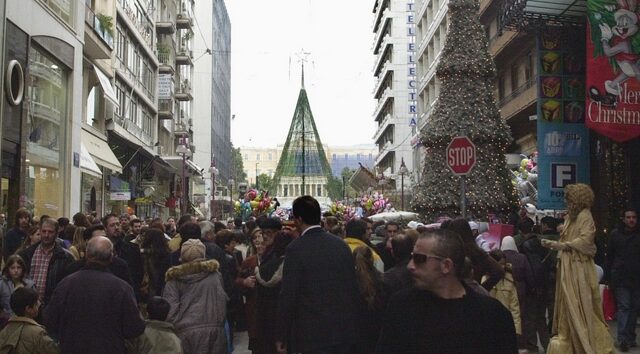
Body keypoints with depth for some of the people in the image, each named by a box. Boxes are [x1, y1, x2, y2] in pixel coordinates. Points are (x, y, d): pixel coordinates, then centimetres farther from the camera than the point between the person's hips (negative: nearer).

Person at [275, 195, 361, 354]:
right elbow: (353, 288, 8)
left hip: (312, 334, -5)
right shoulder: (342, 245, 4)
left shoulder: (296, 249, -12)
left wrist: (281, 337, -3)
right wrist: (353, 326, 18)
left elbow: (288, 295, -12)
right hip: (345, 331, 5)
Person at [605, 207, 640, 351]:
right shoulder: (616, 234, 4)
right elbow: (609, 257, 5)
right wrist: (609, 277, -1)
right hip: (621, 278, -2)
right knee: (623, 307, -6)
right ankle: (623, 338, -8)